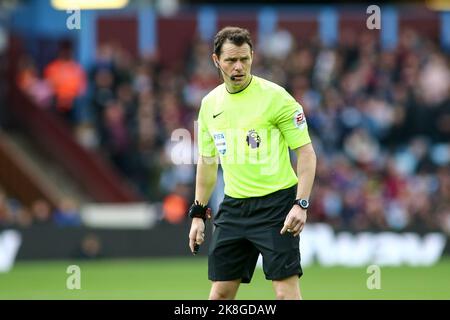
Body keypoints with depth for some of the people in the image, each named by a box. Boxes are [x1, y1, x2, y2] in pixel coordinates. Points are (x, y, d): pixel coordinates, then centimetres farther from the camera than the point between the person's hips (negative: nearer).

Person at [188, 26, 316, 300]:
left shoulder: (275, 97, -10)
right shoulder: (210, 103, 8)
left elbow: (306, 152, -10)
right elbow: (207, 161, 19)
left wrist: (301, 204, -19)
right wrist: (198, 213, 17)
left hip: (276, 204, -5)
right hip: (233, 205, 6)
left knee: (286, 289, -11)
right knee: (221, 292, 6)